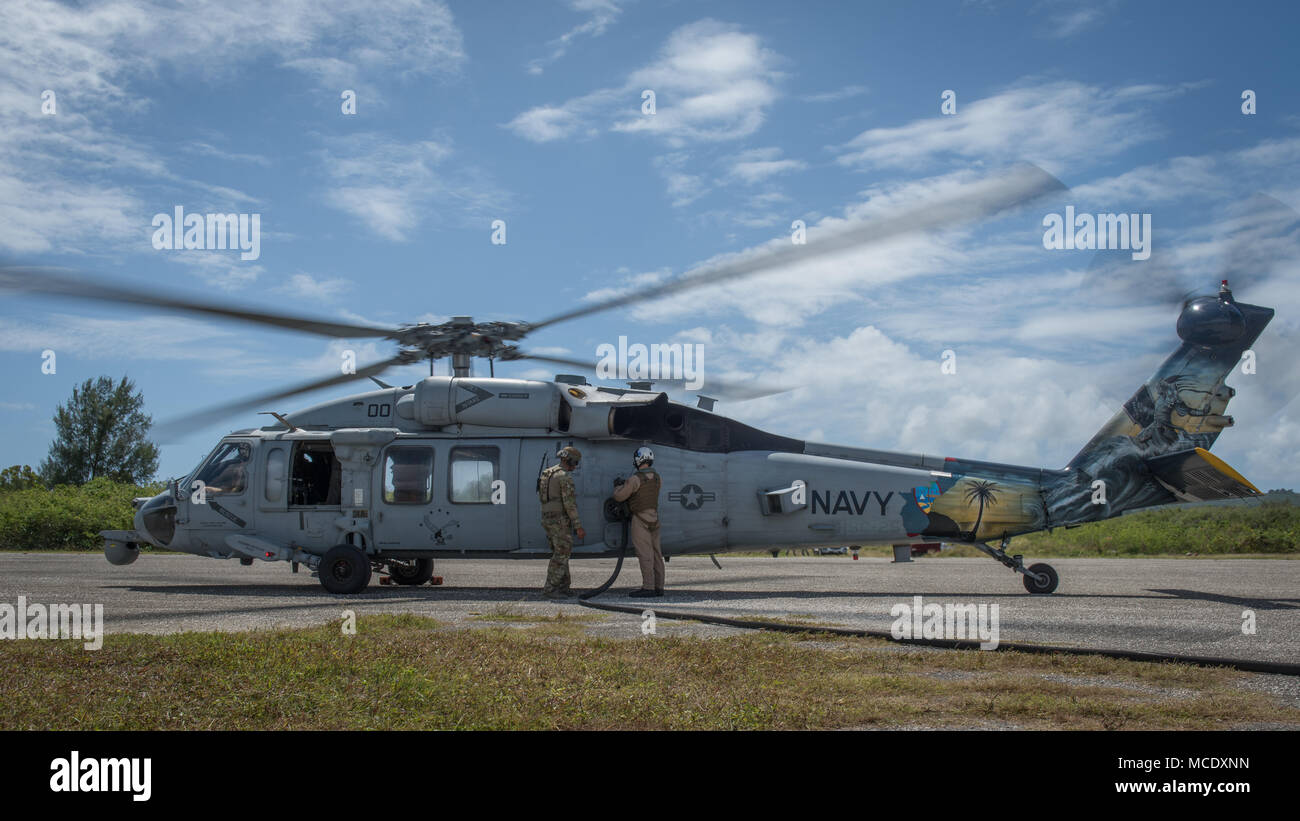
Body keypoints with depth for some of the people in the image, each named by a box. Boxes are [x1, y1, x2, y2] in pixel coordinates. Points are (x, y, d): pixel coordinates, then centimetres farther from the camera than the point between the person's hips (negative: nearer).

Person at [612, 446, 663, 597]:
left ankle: (648, 587, -9)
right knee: (655, 554, 9)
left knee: (644, 554, -7)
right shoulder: (657, 478, 7)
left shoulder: (635, 479, -16)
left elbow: (619, 496, -10)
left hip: (640, 520, -7)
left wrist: (618, 486, 13)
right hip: (654, 519, 7)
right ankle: (659, 586, 11)